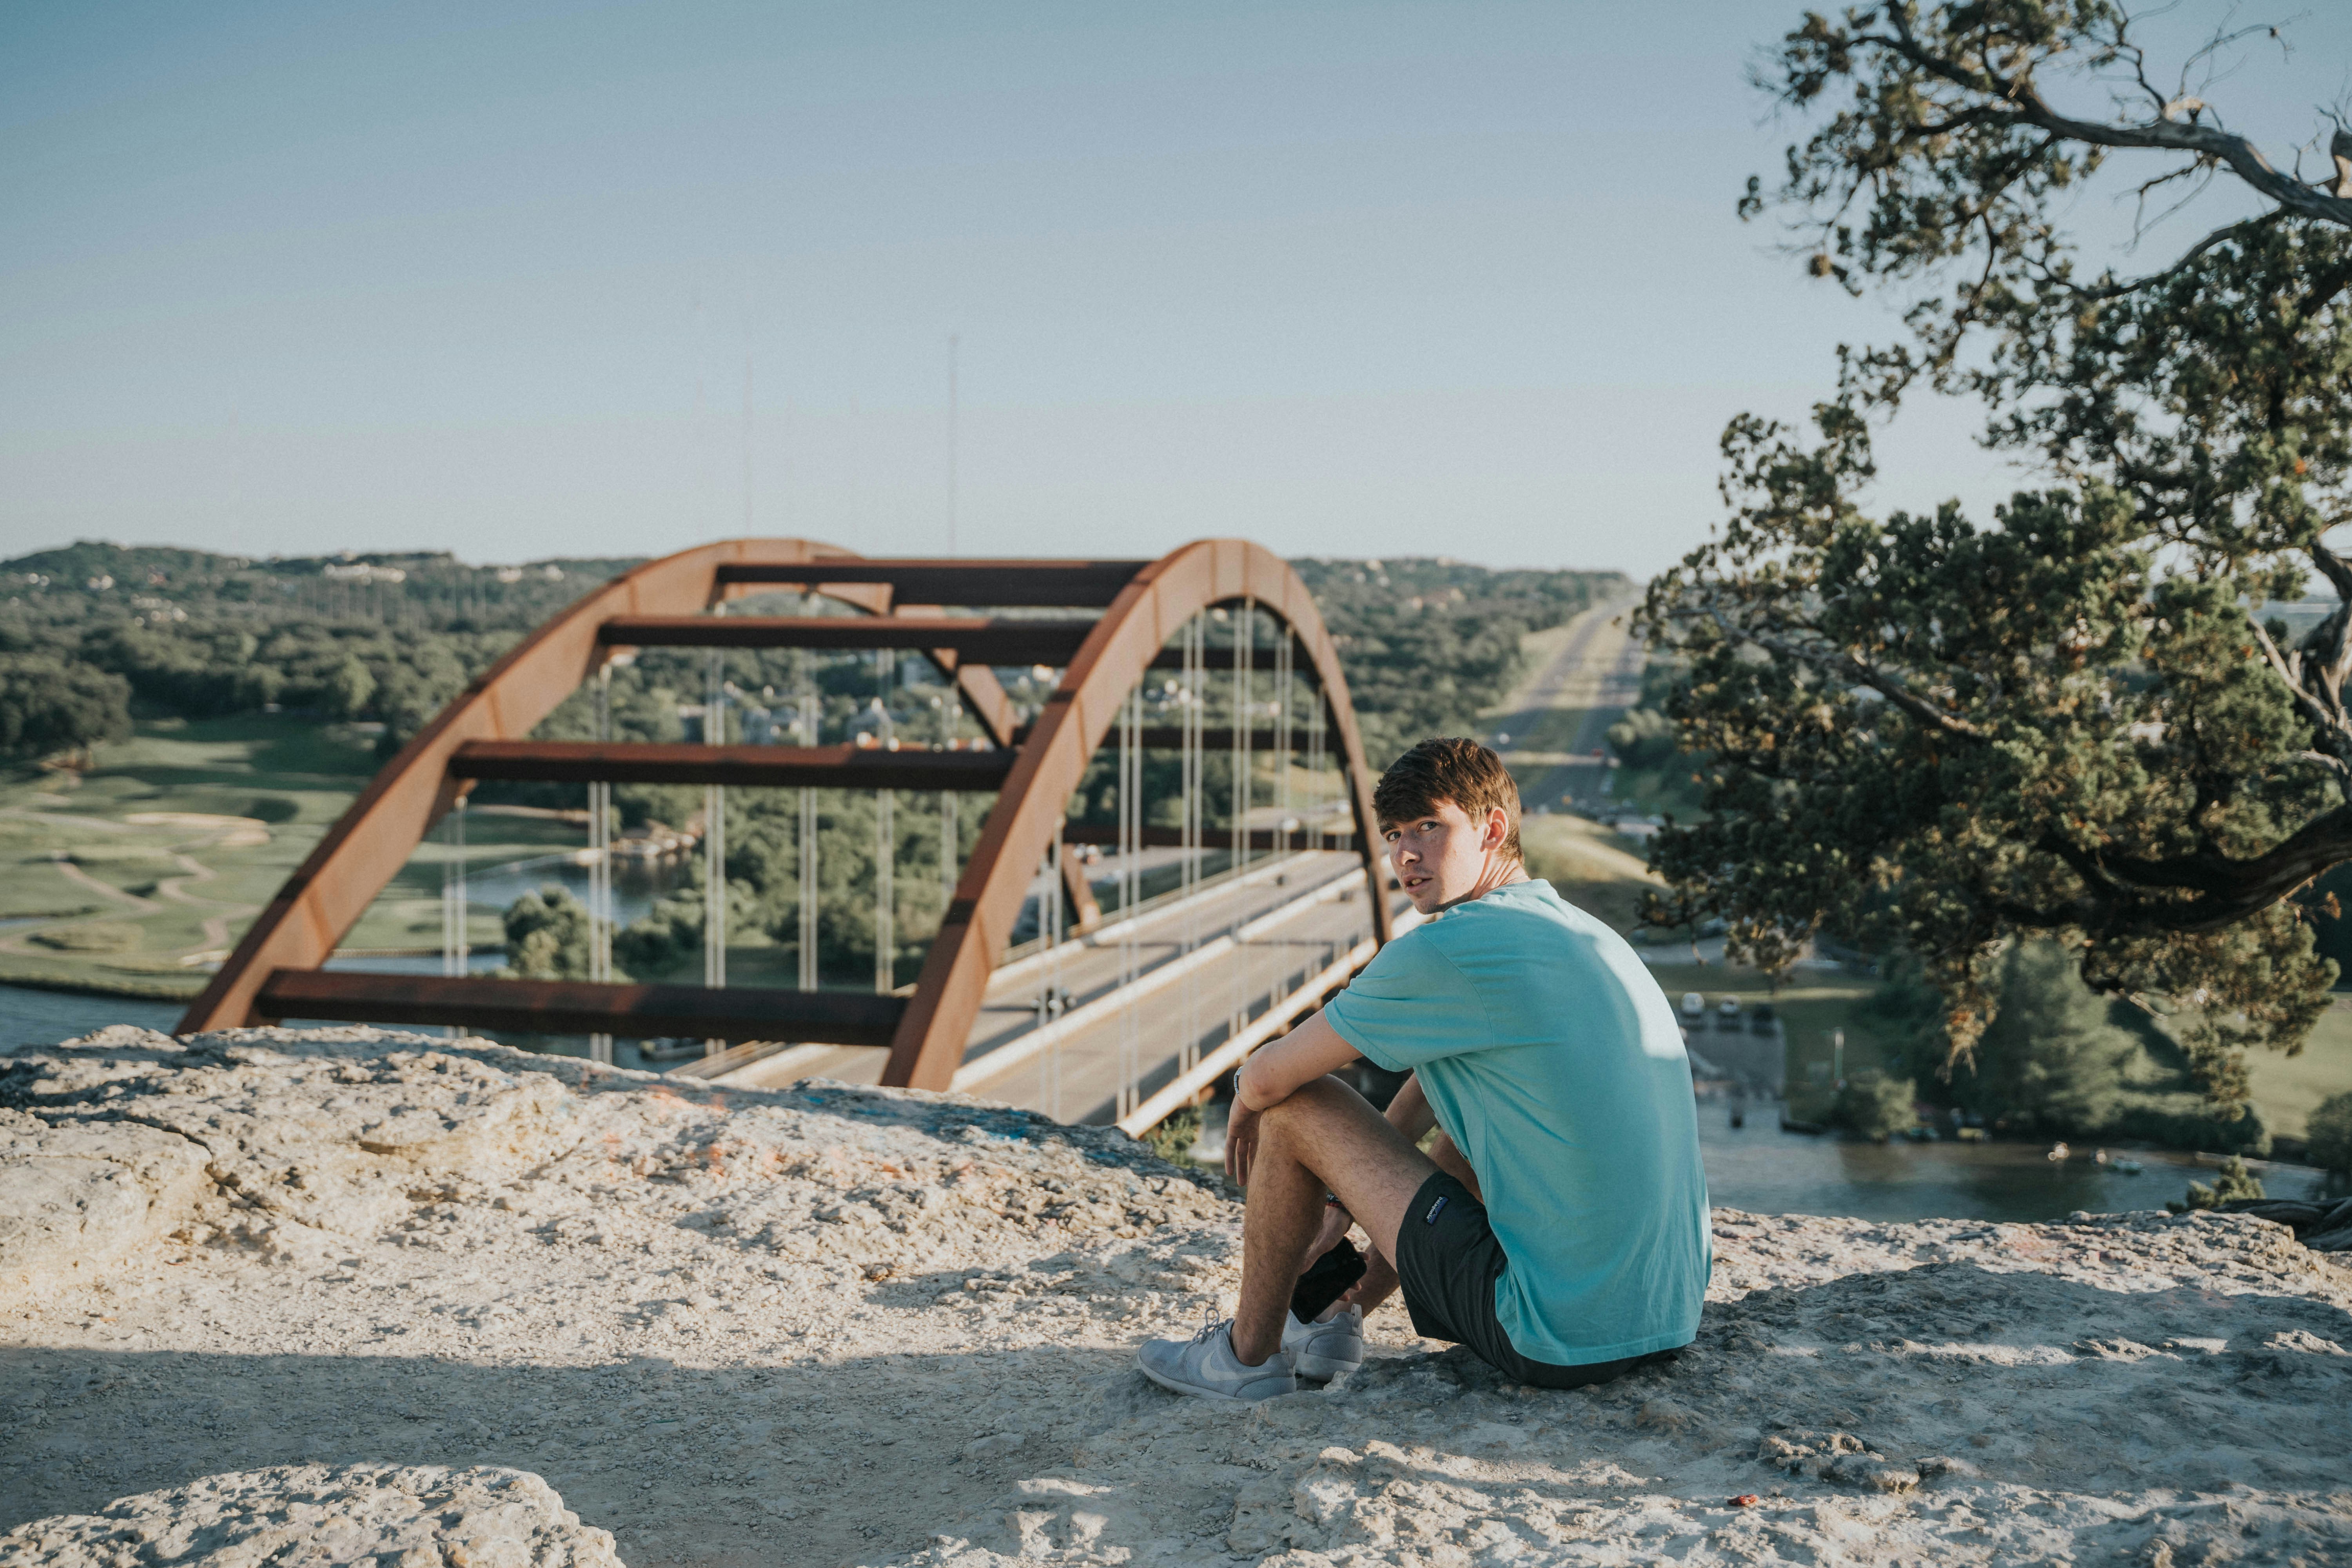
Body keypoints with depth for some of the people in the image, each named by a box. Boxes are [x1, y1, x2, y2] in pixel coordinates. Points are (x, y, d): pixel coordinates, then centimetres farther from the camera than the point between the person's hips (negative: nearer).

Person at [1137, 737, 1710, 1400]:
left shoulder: (1447, 952, -13)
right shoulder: (1588, 935, 14)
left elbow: (1265, 1080, -3)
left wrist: (1246, 1107, 20)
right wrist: (1347, 1190, 32)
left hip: (1562, 1340, -9)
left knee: (1297, 1105, 1)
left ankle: (1250, 1351, 20)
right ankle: (1342, 1313, 38)